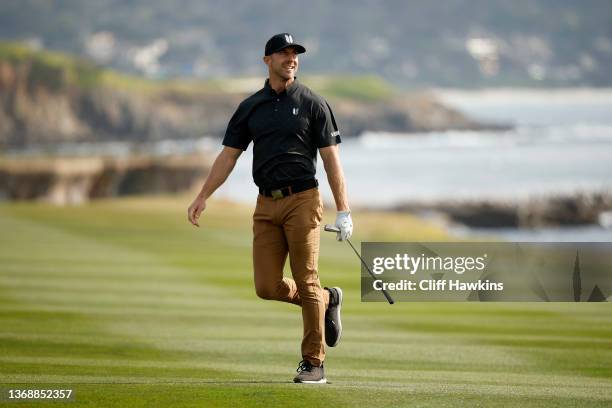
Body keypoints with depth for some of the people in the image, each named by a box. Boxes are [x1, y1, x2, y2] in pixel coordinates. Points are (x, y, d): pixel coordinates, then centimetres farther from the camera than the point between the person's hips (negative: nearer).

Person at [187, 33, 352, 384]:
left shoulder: (312, 103, 0)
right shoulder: (250, 107, 11)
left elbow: (331, 158, -3)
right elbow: (229, 155, 13)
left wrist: (344, 210, -8)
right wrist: (203, 196, 3)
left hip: (302, 200, -4)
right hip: (267, 204, 4)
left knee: (306, 282, -6)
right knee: (268, 287, 0)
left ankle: (314, 364, 2)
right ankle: (328, 300, 26)